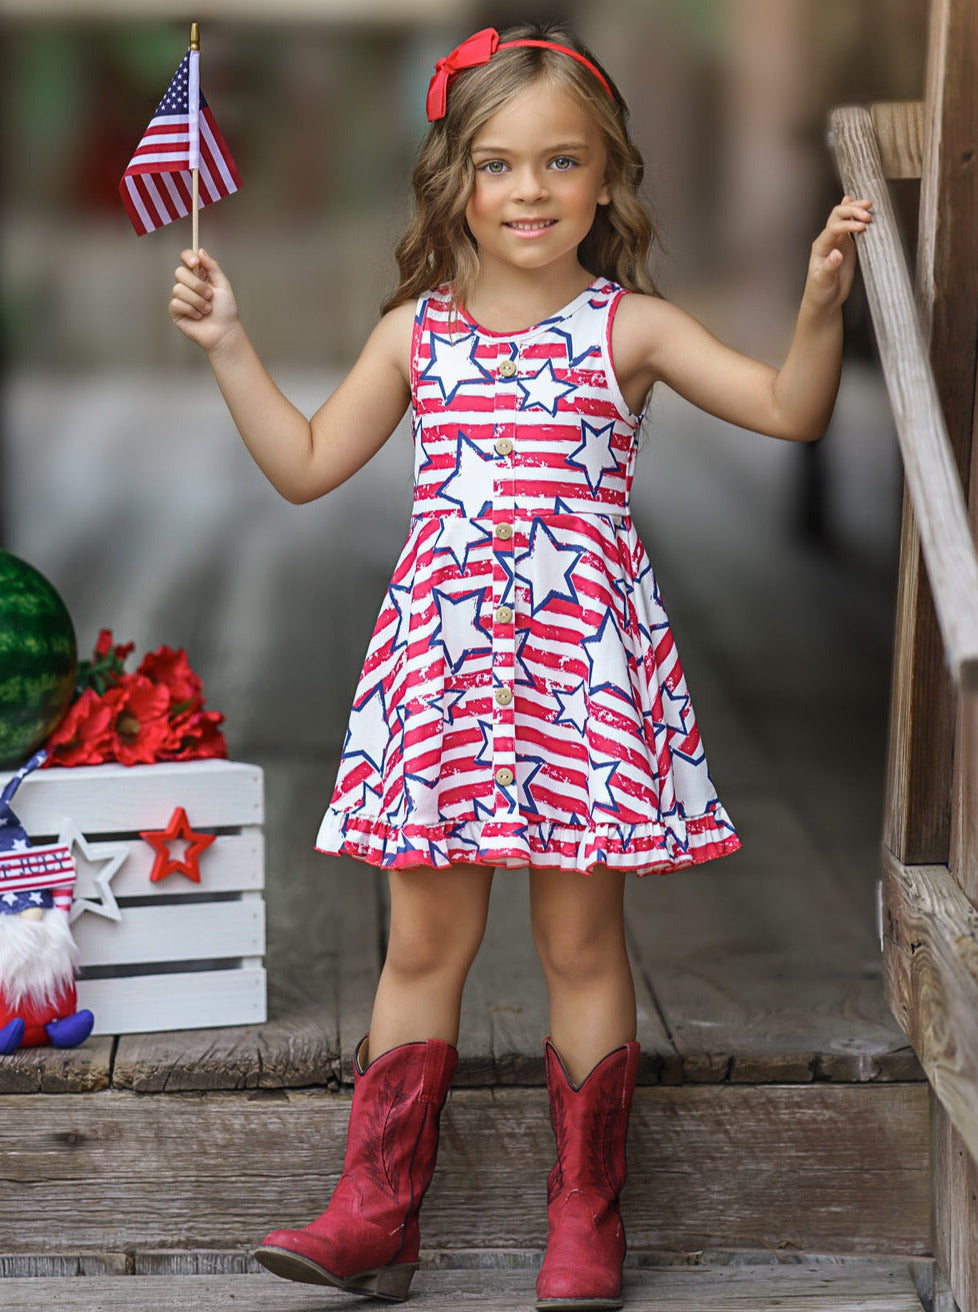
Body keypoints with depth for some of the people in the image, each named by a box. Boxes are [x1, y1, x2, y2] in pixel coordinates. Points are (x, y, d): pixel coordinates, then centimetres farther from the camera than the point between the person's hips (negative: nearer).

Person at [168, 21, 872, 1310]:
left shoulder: (631, 328, 0)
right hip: (441, 652, 2)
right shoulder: (416, 333, 7)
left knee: (581, 938, 5)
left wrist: (819, 304, -22)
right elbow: (305, 466, 13)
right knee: (424, 937, 8)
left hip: (583, 659, -2)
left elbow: (791, 411, -5)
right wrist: (228, 346, 7)